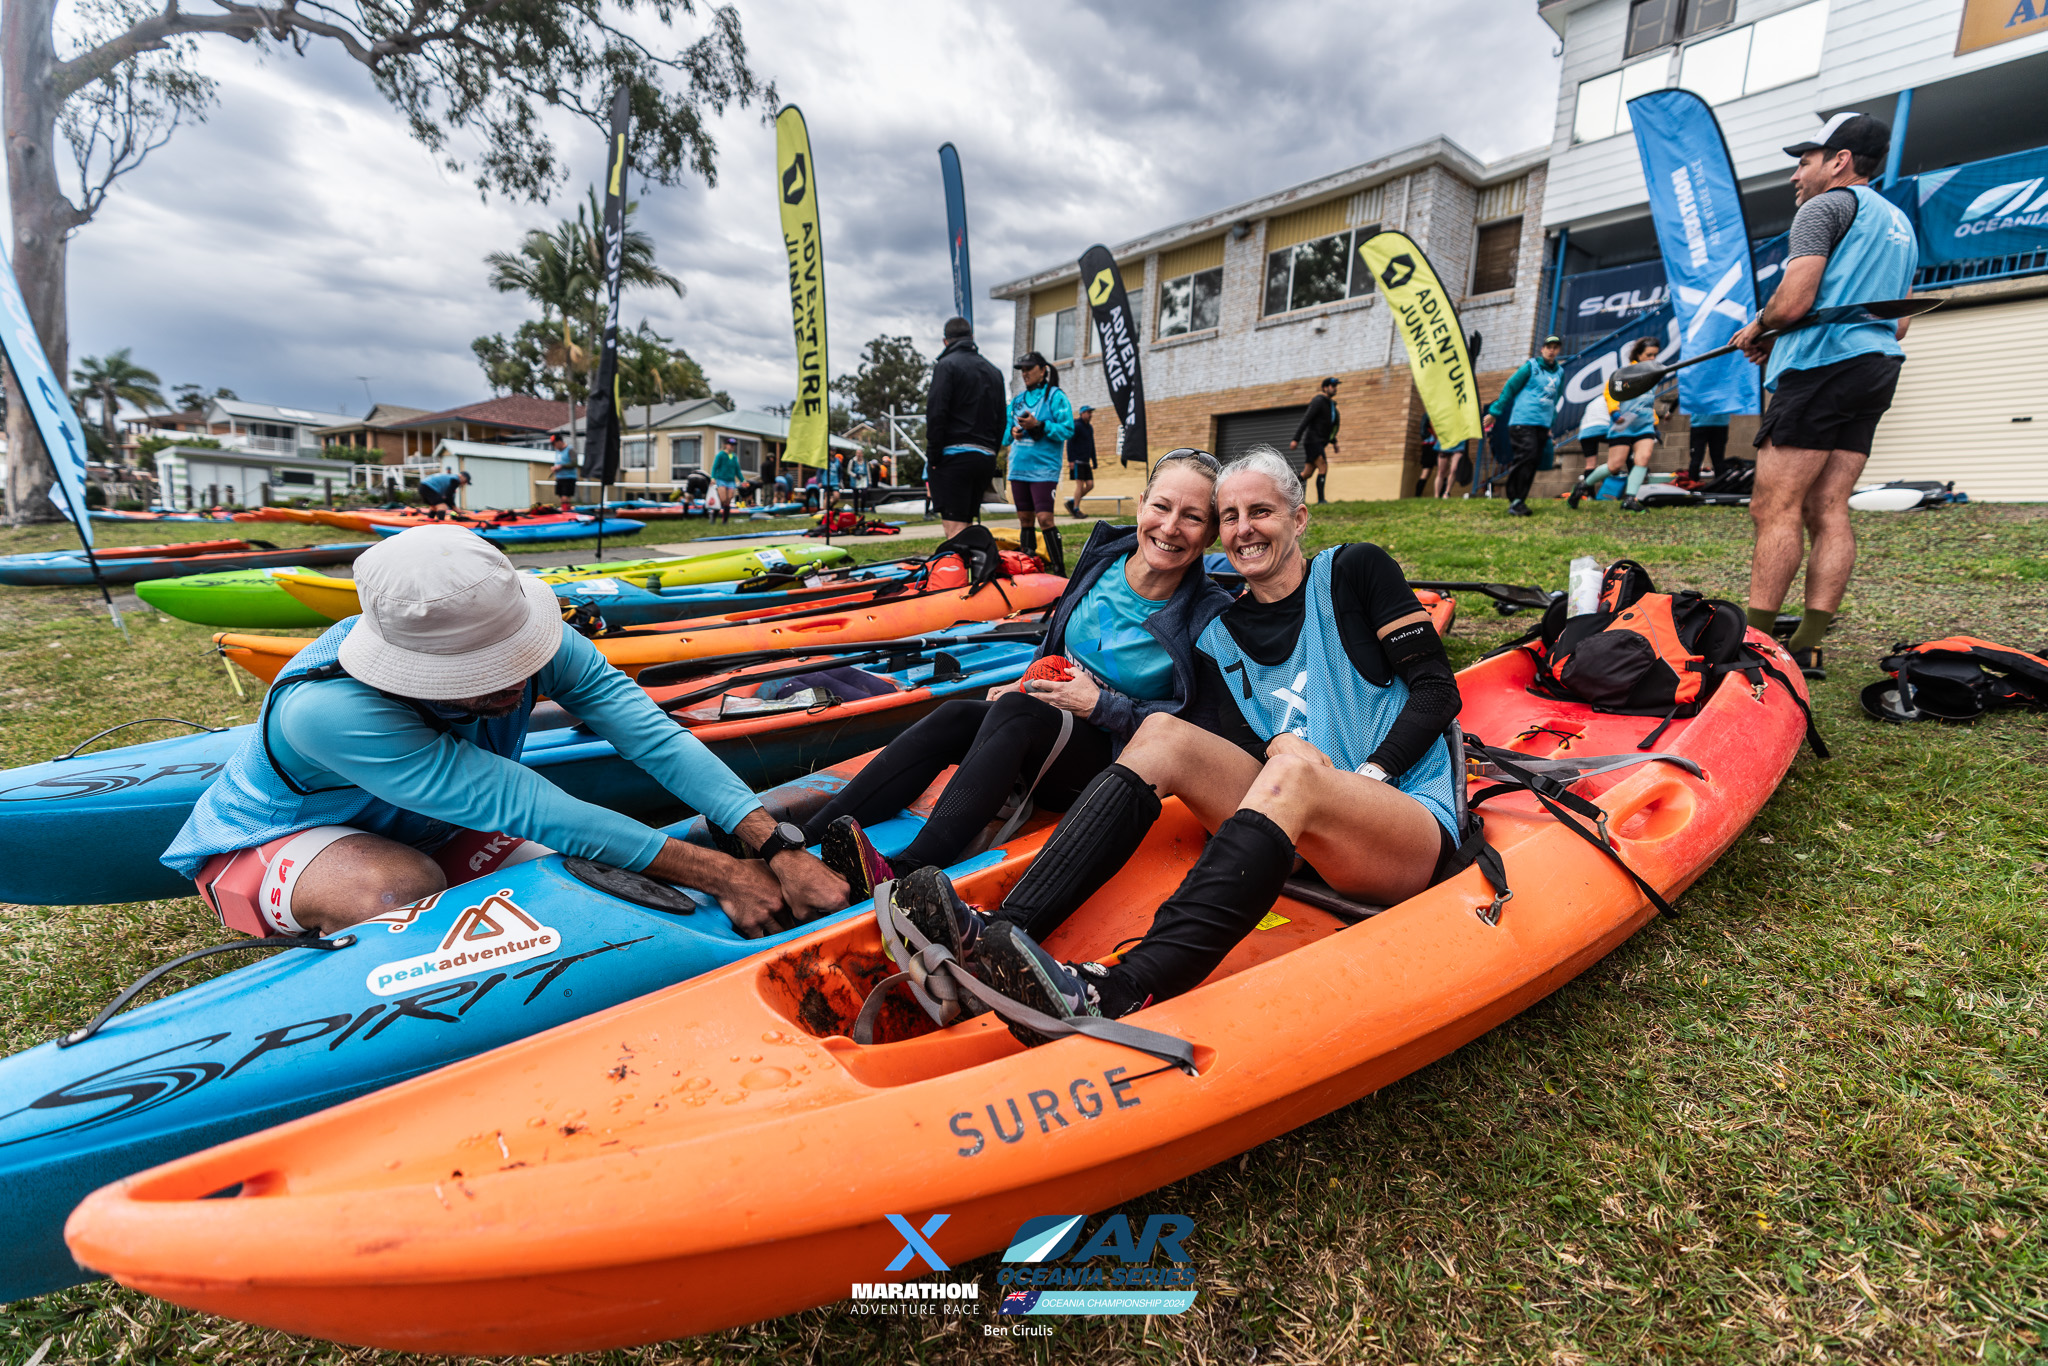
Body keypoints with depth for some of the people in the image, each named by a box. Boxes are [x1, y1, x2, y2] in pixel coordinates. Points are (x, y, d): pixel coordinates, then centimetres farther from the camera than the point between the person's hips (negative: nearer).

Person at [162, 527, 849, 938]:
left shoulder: (523, 639, -27)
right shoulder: (326, 709, -41)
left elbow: (654, 735, -35)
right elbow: (524, 807, -45)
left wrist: (779, 847, -46)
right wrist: (718, 873, -46)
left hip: (423, 829, 5)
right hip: (271, 841, -4)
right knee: (401, 886, -36)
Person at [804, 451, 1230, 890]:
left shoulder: (1210, 615, -13)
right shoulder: (1102, 557, 1)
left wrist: (1099, 704, -18)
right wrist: (1028, 682, 1)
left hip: (1111, 763, -5)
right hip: (1050, 728, 5)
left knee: (1014, 712, -33)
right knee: (955, 716, -22)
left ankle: (904, 875, -46)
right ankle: (802, 840, -26)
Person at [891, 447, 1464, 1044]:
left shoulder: (1354, 570, 3)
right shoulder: (1219, 635, 12)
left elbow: (1438, 689, -2)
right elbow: (1220, 746, 5)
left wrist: (1367, 776, -14)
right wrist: (1275, 742, -16)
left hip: (1412, 822, -3)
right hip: (1301, 834, 3)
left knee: (1291, 773, -36)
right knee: (1164, 732, -19)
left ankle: (1119, 993, -53)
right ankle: (998, 934, -35)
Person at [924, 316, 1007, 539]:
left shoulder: (947, 364, -1)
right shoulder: (994, 372, 21)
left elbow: (936, 414, -11)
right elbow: (1001, 422, 19)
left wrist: (932, 458, -9)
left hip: (954, 455, -7)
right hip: (986, 458, 7)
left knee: (954, 528, -11)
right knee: (964, 525, 13)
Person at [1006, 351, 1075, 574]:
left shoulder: (1055, 396, -1)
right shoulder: (1018, 399, 16)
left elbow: (1068, 429, -9)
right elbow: (1007, 430, 21)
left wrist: (1038, 425, -17)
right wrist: (1012, 431, -2)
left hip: (1043, 468, -6)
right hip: (1019, 467, 6)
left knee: (1044, 518, -15)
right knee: (1024, 519, 9)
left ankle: (1059, 570, -10)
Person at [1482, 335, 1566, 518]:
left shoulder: (1560, 372, 17)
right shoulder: (1531, 366, 1)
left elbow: (1555, 399, 26)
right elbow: (1509, 387, 2)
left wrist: (1551, 423, 26)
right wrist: (1494, 412, 0)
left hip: (1543, 424, 6)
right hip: (1523, 420, -6)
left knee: (1534, 462, 1)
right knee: (1527, 457, -18)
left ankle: (1518, 502, 5)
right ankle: (1515, 501, -16)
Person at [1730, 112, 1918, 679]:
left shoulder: (1827, 206, -1)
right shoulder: (1900, 225, 28)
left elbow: (1793, 302, -14)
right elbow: (1898, 324, 27)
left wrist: (1756, 329, 7)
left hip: (1823, 366, -9)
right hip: (1877, 367, 9)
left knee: (1774, 508, -13)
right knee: (1827, 512, 2)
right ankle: (1807, 646, -1)